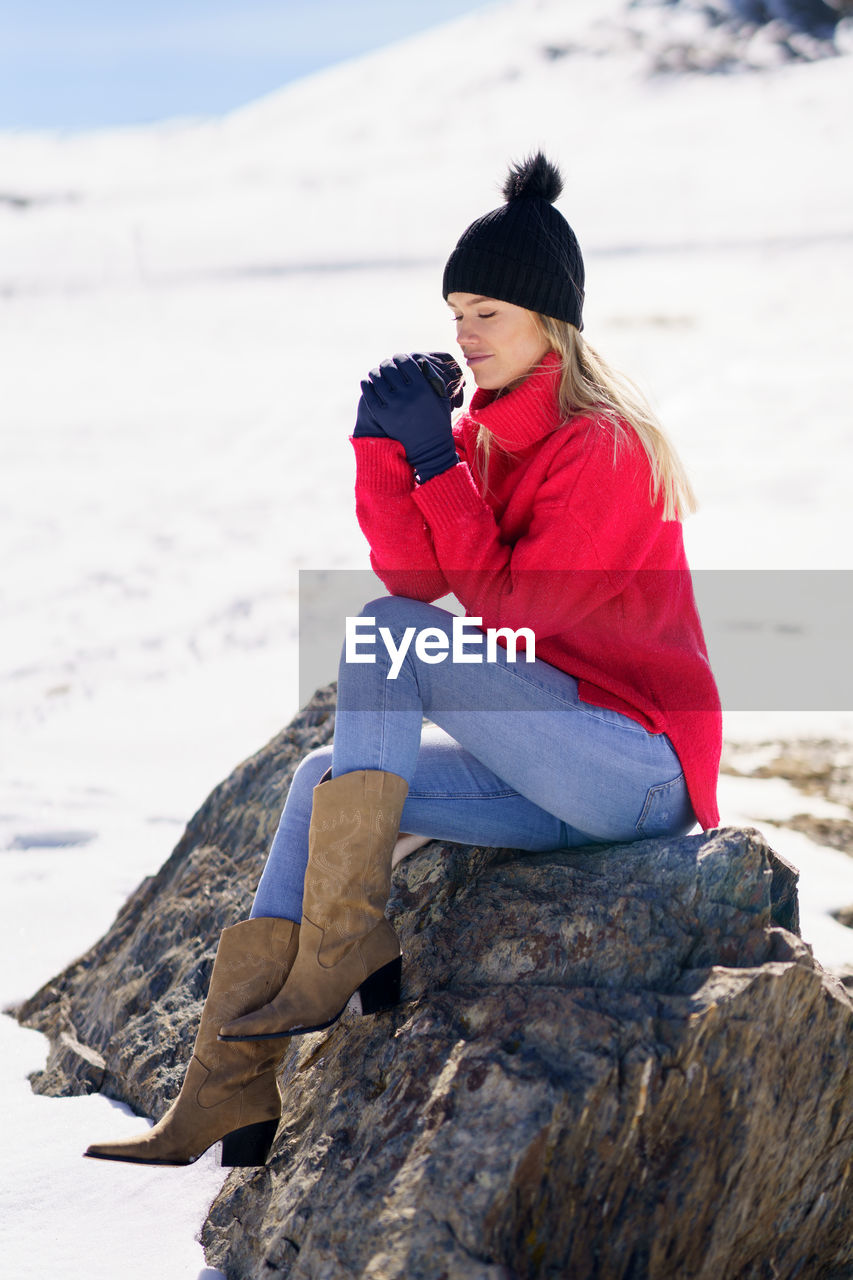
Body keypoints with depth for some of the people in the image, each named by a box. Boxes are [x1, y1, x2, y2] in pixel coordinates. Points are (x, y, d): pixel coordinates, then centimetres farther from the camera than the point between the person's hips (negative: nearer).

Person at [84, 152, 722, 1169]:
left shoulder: (602, 447, -15)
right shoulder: (489, 430, 12)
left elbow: (505, 612, -20)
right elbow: (415, 573, 1)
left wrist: (435, 462, -19)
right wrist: (381, 445, -11)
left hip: (641, 764, -9)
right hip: (563, 771, 9)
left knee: (386, 630, -20)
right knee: (327, 782, 0)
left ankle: (344, 945, -20)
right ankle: (230, 1094, -6)